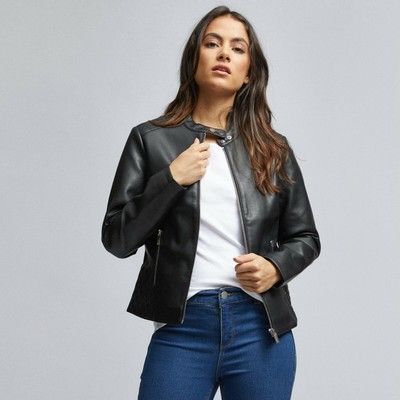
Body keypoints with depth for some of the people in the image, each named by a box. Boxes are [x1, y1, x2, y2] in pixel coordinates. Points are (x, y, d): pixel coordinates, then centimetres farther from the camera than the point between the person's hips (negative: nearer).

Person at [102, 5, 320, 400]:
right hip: (182, 329, -2)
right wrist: (171, 178, -11)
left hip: (261, 329, 2)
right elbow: (117, 240, -1)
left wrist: (275, 267, -7)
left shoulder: (273, 148, 8)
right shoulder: (151, 139, 3)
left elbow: (305, 237, 13)